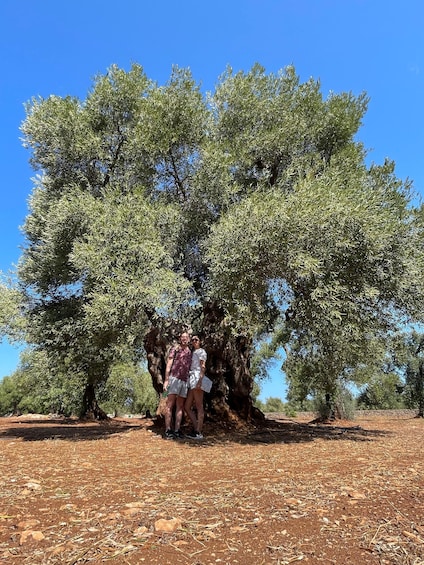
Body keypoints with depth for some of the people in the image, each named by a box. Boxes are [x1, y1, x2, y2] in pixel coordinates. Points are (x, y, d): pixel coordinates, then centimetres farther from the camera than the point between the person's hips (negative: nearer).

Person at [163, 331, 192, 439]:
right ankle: (168, 430, -5)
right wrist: (166, 380, -10)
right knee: (170, 404, -6)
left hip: (185, 381, 5)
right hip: (174, 378, -5)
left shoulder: (190, 353, 16)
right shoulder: (175, 349, 3)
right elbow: (168, 365, -2)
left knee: (180, 406, 6)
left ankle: (177, 430, 9)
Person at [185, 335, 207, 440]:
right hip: (192, 380, 9)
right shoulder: (193, 353, 26)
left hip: (197, 379, -9)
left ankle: (198, 432, -5)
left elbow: (203, 367, -10)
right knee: (187, 407, 7)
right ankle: (196, 428, 11)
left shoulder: (201, 351, 1)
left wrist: (200, 380, -22)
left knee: (199, 407, -7)